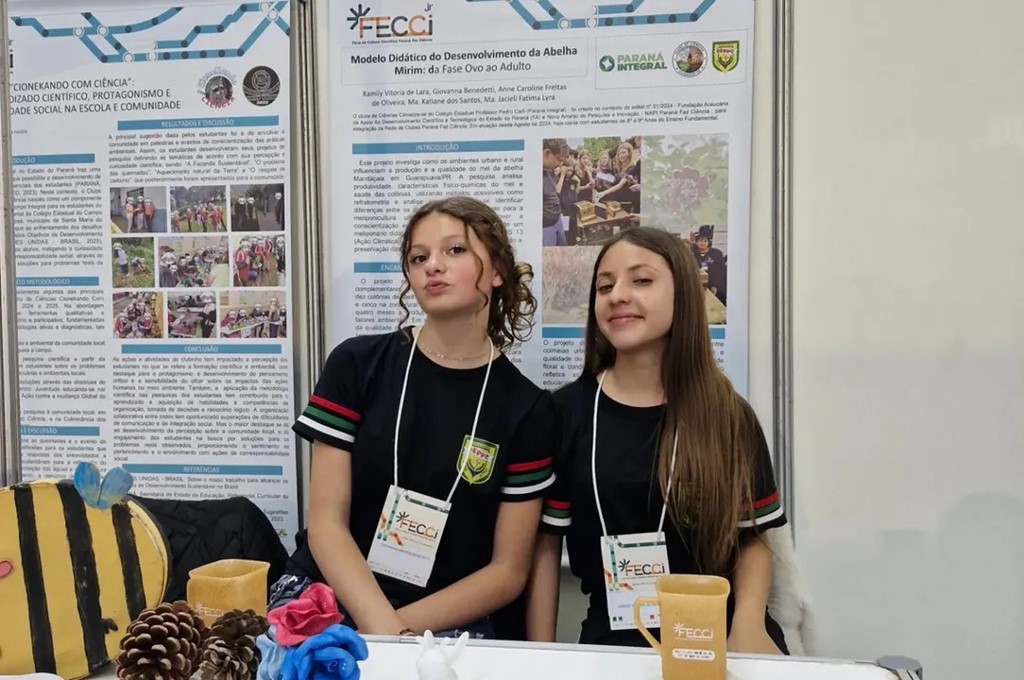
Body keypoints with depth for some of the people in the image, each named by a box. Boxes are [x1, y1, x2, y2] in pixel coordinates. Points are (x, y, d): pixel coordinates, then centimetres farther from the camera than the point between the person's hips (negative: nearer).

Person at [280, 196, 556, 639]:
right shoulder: (356, 364, -1)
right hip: (325, 599, 0)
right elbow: (326, 524, -3)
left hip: (448, 621, 1)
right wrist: (384, 629, -16)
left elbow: (509, 570, 0)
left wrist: (404, 627, -12)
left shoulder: (526, 408, -2)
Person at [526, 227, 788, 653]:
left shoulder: (728, 415, 3)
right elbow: (546, 544, 3)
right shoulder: (567, 412, 1)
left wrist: (749, 624, -11)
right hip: (612, 641, -1)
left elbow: (752, 539, 6)